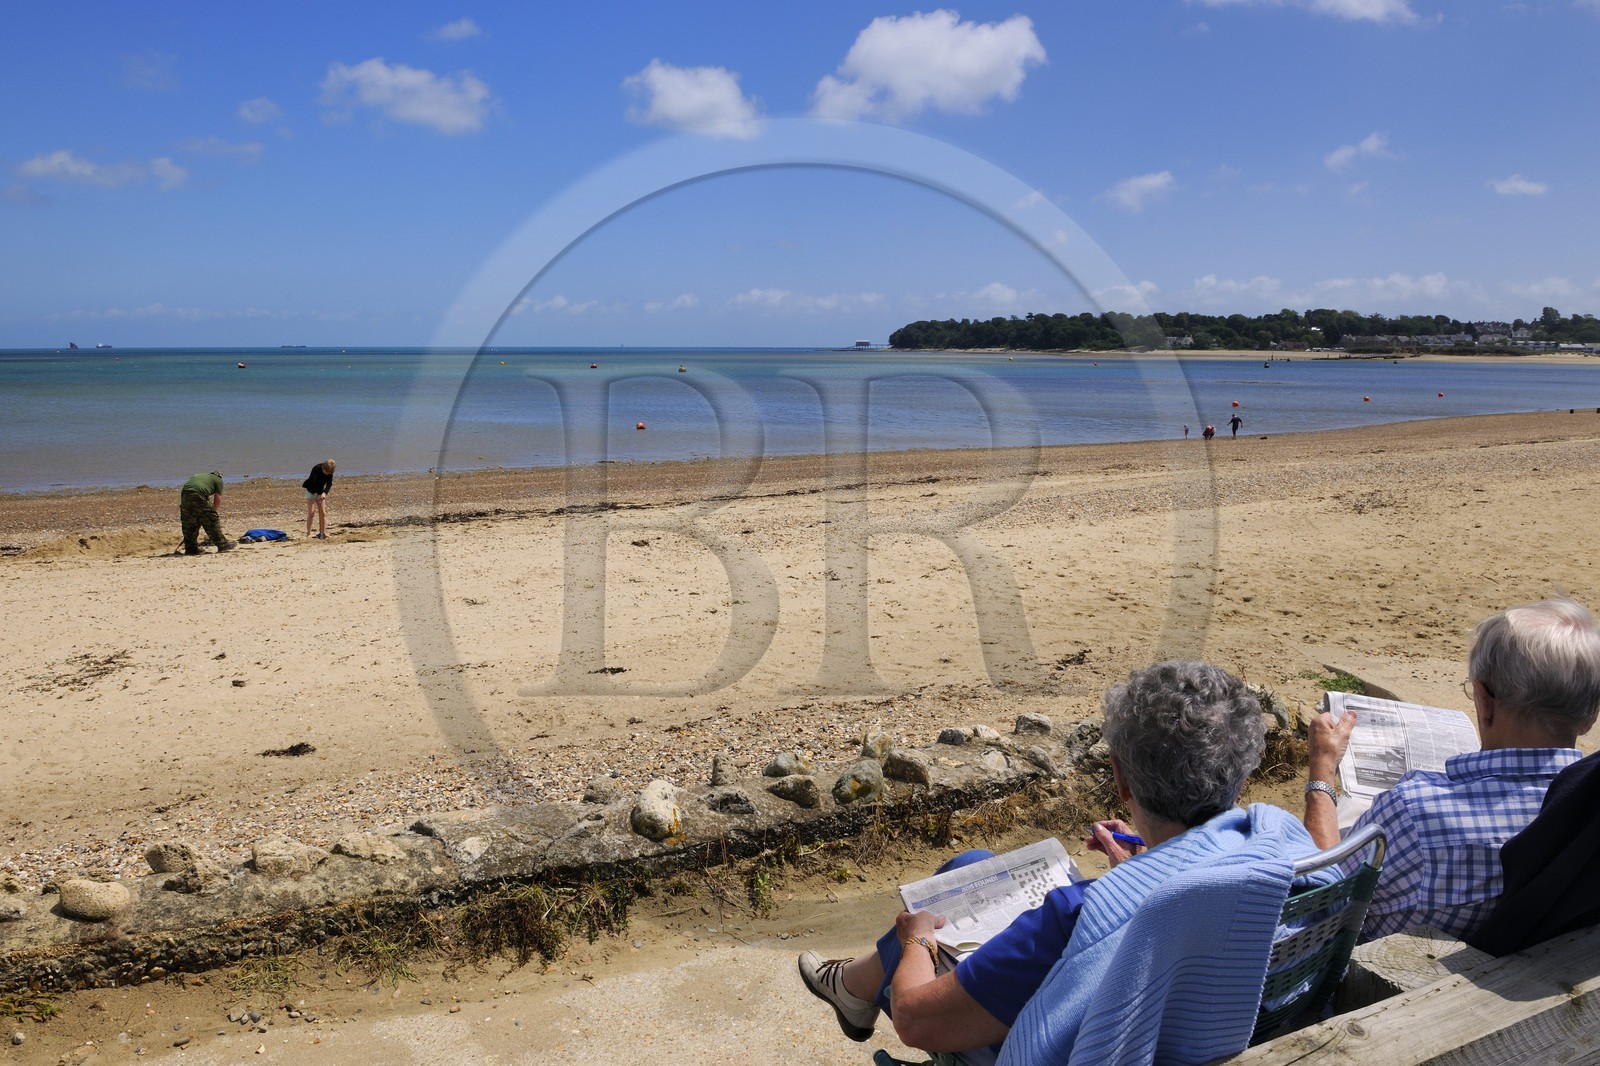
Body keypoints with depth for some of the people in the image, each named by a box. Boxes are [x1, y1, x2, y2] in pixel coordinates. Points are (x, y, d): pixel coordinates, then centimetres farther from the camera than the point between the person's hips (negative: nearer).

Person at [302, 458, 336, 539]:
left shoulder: (330, 472, -12)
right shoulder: (316, 469, -26)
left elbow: (329, 483, -17)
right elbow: (312, 482, -31)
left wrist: (324, 493, -34)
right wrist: (315, 494, -39)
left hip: (320, 492, 4)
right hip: (311, 491, -4)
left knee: (323, 513, -2)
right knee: (311, 513, -9)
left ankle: (322, 533, 2)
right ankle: (308, 534, -7)